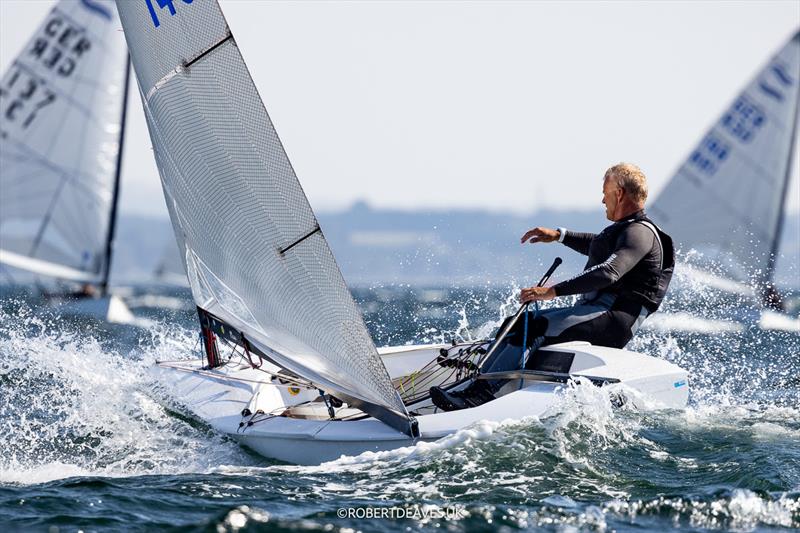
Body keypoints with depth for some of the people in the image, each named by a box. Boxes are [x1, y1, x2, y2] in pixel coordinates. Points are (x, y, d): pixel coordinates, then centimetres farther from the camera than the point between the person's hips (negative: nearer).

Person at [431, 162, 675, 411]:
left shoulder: (640, 232, -11)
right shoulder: (623, 229, 22)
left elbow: (608, 272, -27)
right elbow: (595, 246, 46)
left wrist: (553, 291, -31)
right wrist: (559, 235, 37)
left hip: (614, 318, -10)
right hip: (591, 308, 10)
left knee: (534, 327, -27)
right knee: (516, 324, 0)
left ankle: (482, 392, -34)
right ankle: (474, 385, -10)